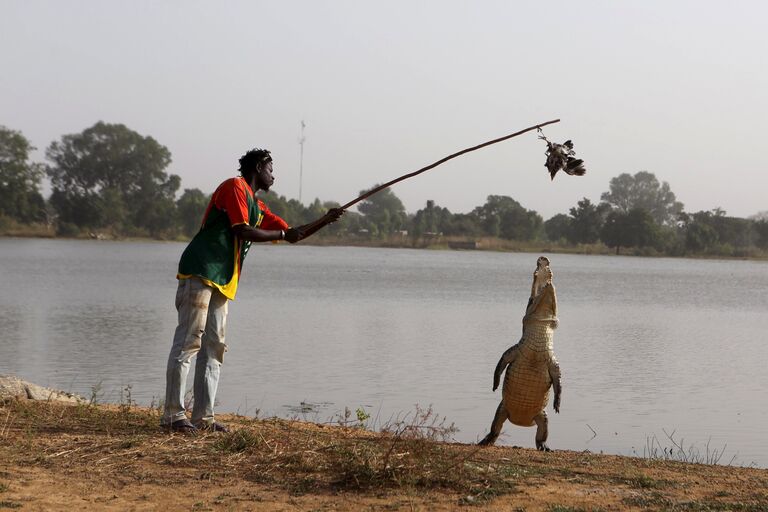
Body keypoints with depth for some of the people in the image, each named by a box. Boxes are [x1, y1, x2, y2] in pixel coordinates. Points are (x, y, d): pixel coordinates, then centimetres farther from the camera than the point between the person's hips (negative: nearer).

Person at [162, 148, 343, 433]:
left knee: (214, 348, 6)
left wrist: (326, 220, 21)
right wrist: (282, 234, -2)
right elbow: (242, 231, -12)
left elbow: (292, 235, 29)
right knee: (188, 341, -11)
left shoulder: (258, 207, 24)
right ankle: (173, 415, -12)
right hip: (200, 272, -10)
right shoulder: (235, 187, -2)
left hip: (222, 282, 10)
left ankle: (203, 417, 7)